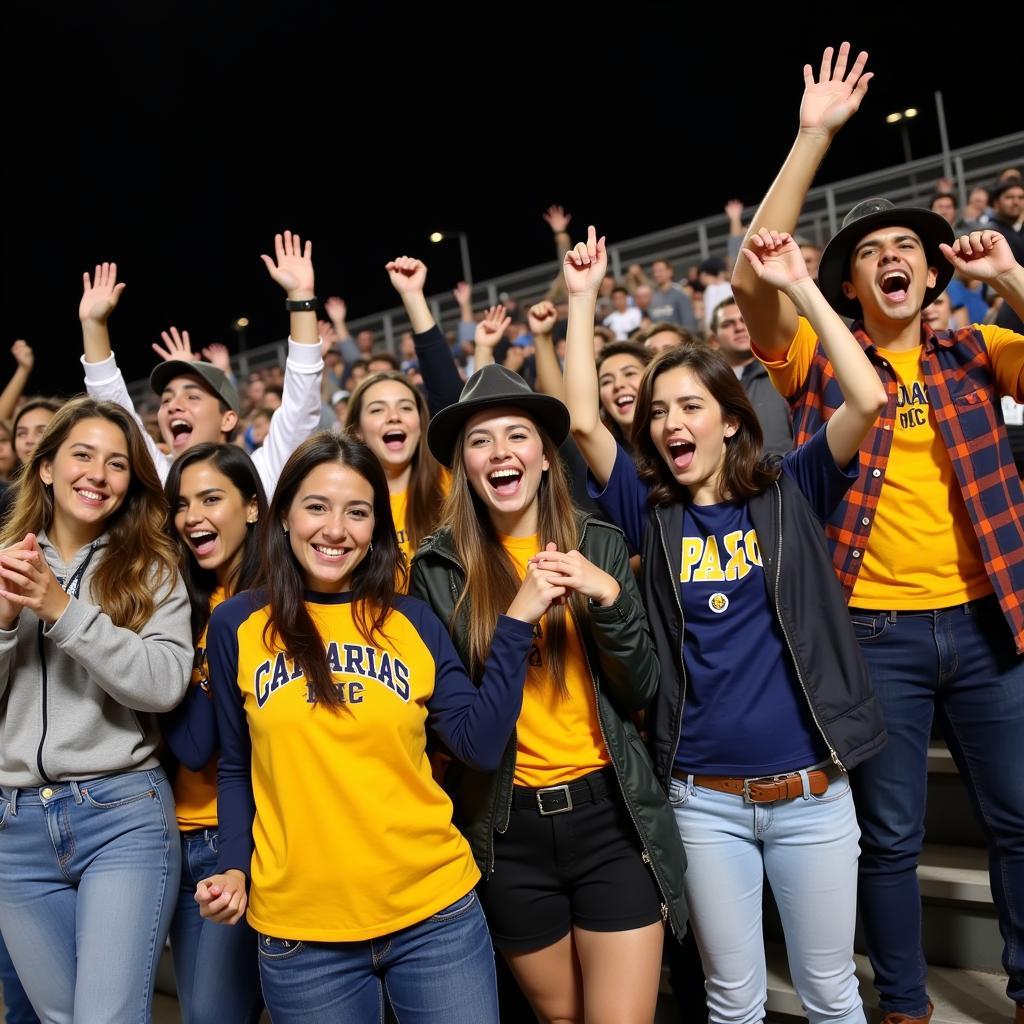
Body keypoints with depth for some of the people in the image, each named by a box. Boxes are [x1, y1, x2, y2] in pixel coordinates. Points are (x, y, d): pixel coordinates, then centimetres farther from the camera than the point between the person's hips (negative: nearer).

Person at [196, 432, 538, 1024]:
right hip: (300, 929, 0)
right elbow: (236, 767, 8)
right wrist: (234, 868, -4)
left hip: (435, 912, 1)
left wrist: (516, 624, -10)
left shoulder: (412, 620, 1)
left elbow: (482, 745, -6)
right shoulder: (237, 626, -1)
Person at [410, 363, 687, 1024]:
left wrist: (609, 597, -18)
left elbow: (642, 691, -2)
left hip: (611, 815, 0)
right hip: (508, 827, 0)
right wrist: (516, 616, -20)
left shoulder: (598, 545, -1)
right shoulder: (439, 567, -4)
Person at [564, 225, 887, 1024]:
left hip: (811, 790, 0)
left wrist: (800, 286, -13)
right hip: (704, 799, 1)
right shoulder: (651, 512, 0)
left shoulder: (790, 494, -2)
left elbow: (868, 400, -14)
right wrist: (582, 297, -7)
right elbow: (583, 420, -9)